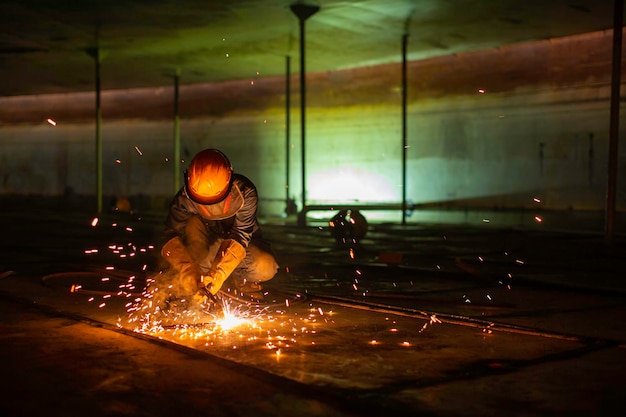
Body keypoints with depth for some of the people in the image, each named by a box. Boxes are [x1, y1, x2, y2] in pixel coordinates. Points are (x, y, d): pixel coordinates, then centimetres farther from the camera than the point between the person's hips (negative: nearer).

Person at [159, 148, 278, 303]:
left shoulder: (245, 192, -30)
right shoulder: (185, 198, -26)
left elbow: (241, 235, -34)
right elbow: (171, 235, -30)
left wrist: (220, 273, -46)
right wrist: (187, 269, -47)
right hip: (207, 244, 1)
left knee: (266, 268, -33)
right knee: (193, 224, -33)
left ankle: (238, 279, 1)